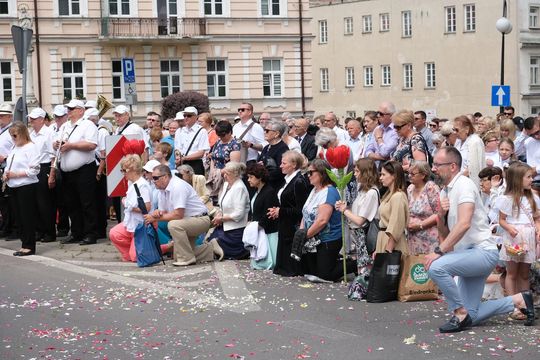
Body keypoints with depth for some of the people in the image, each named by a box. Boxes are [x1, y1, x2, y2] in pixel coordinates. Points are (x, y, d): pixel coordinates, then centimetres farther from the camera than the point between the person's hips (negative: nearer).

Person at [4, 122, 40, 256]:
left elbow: (34, 170, -15)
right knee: (19, 216, 9)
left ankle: (29, 246, 0)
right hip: (14, 187, 8)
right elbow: (9, 165, 23)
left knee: (27, 217, -4)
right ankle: (25, 243, 14)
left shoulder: (31, 147, -8)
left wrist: (15, 174, -18)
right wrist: (5, 174, 2)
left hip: (26, 186, -8)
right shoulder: (14, 149, 17)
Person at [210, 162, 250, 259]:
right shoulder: (226, 184, 8)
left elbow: (238, 214, -24)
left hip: (235, 229, -9)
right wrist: (219, 214, -2)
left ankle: (248, 250, 5)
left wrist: (221, 218, -16)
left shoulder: (239, 188, -20)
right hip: (225, 226, 9)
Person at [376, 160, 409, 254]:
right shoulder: (389, 195, 15)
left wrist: (388, 251, -18)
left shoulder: (398, 196, -14)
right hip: (384, 237, 9)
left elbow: (395, 228, -18)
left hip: (392, 241, -9)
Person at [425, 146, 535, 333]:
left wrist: (439, 252, -29)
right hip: (468, 255, 9)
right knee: (471, 318, 7)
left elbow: (464, 223, -27)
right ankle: (519, 300, 21)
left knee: (436, 267, -31)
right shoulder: (445, 191, 12)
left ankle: (460, 314, -14)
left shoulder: (464, 185, -13)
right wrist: (441, 215, -6)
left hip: (482, 251, -9)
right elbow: (444, 234, 15)